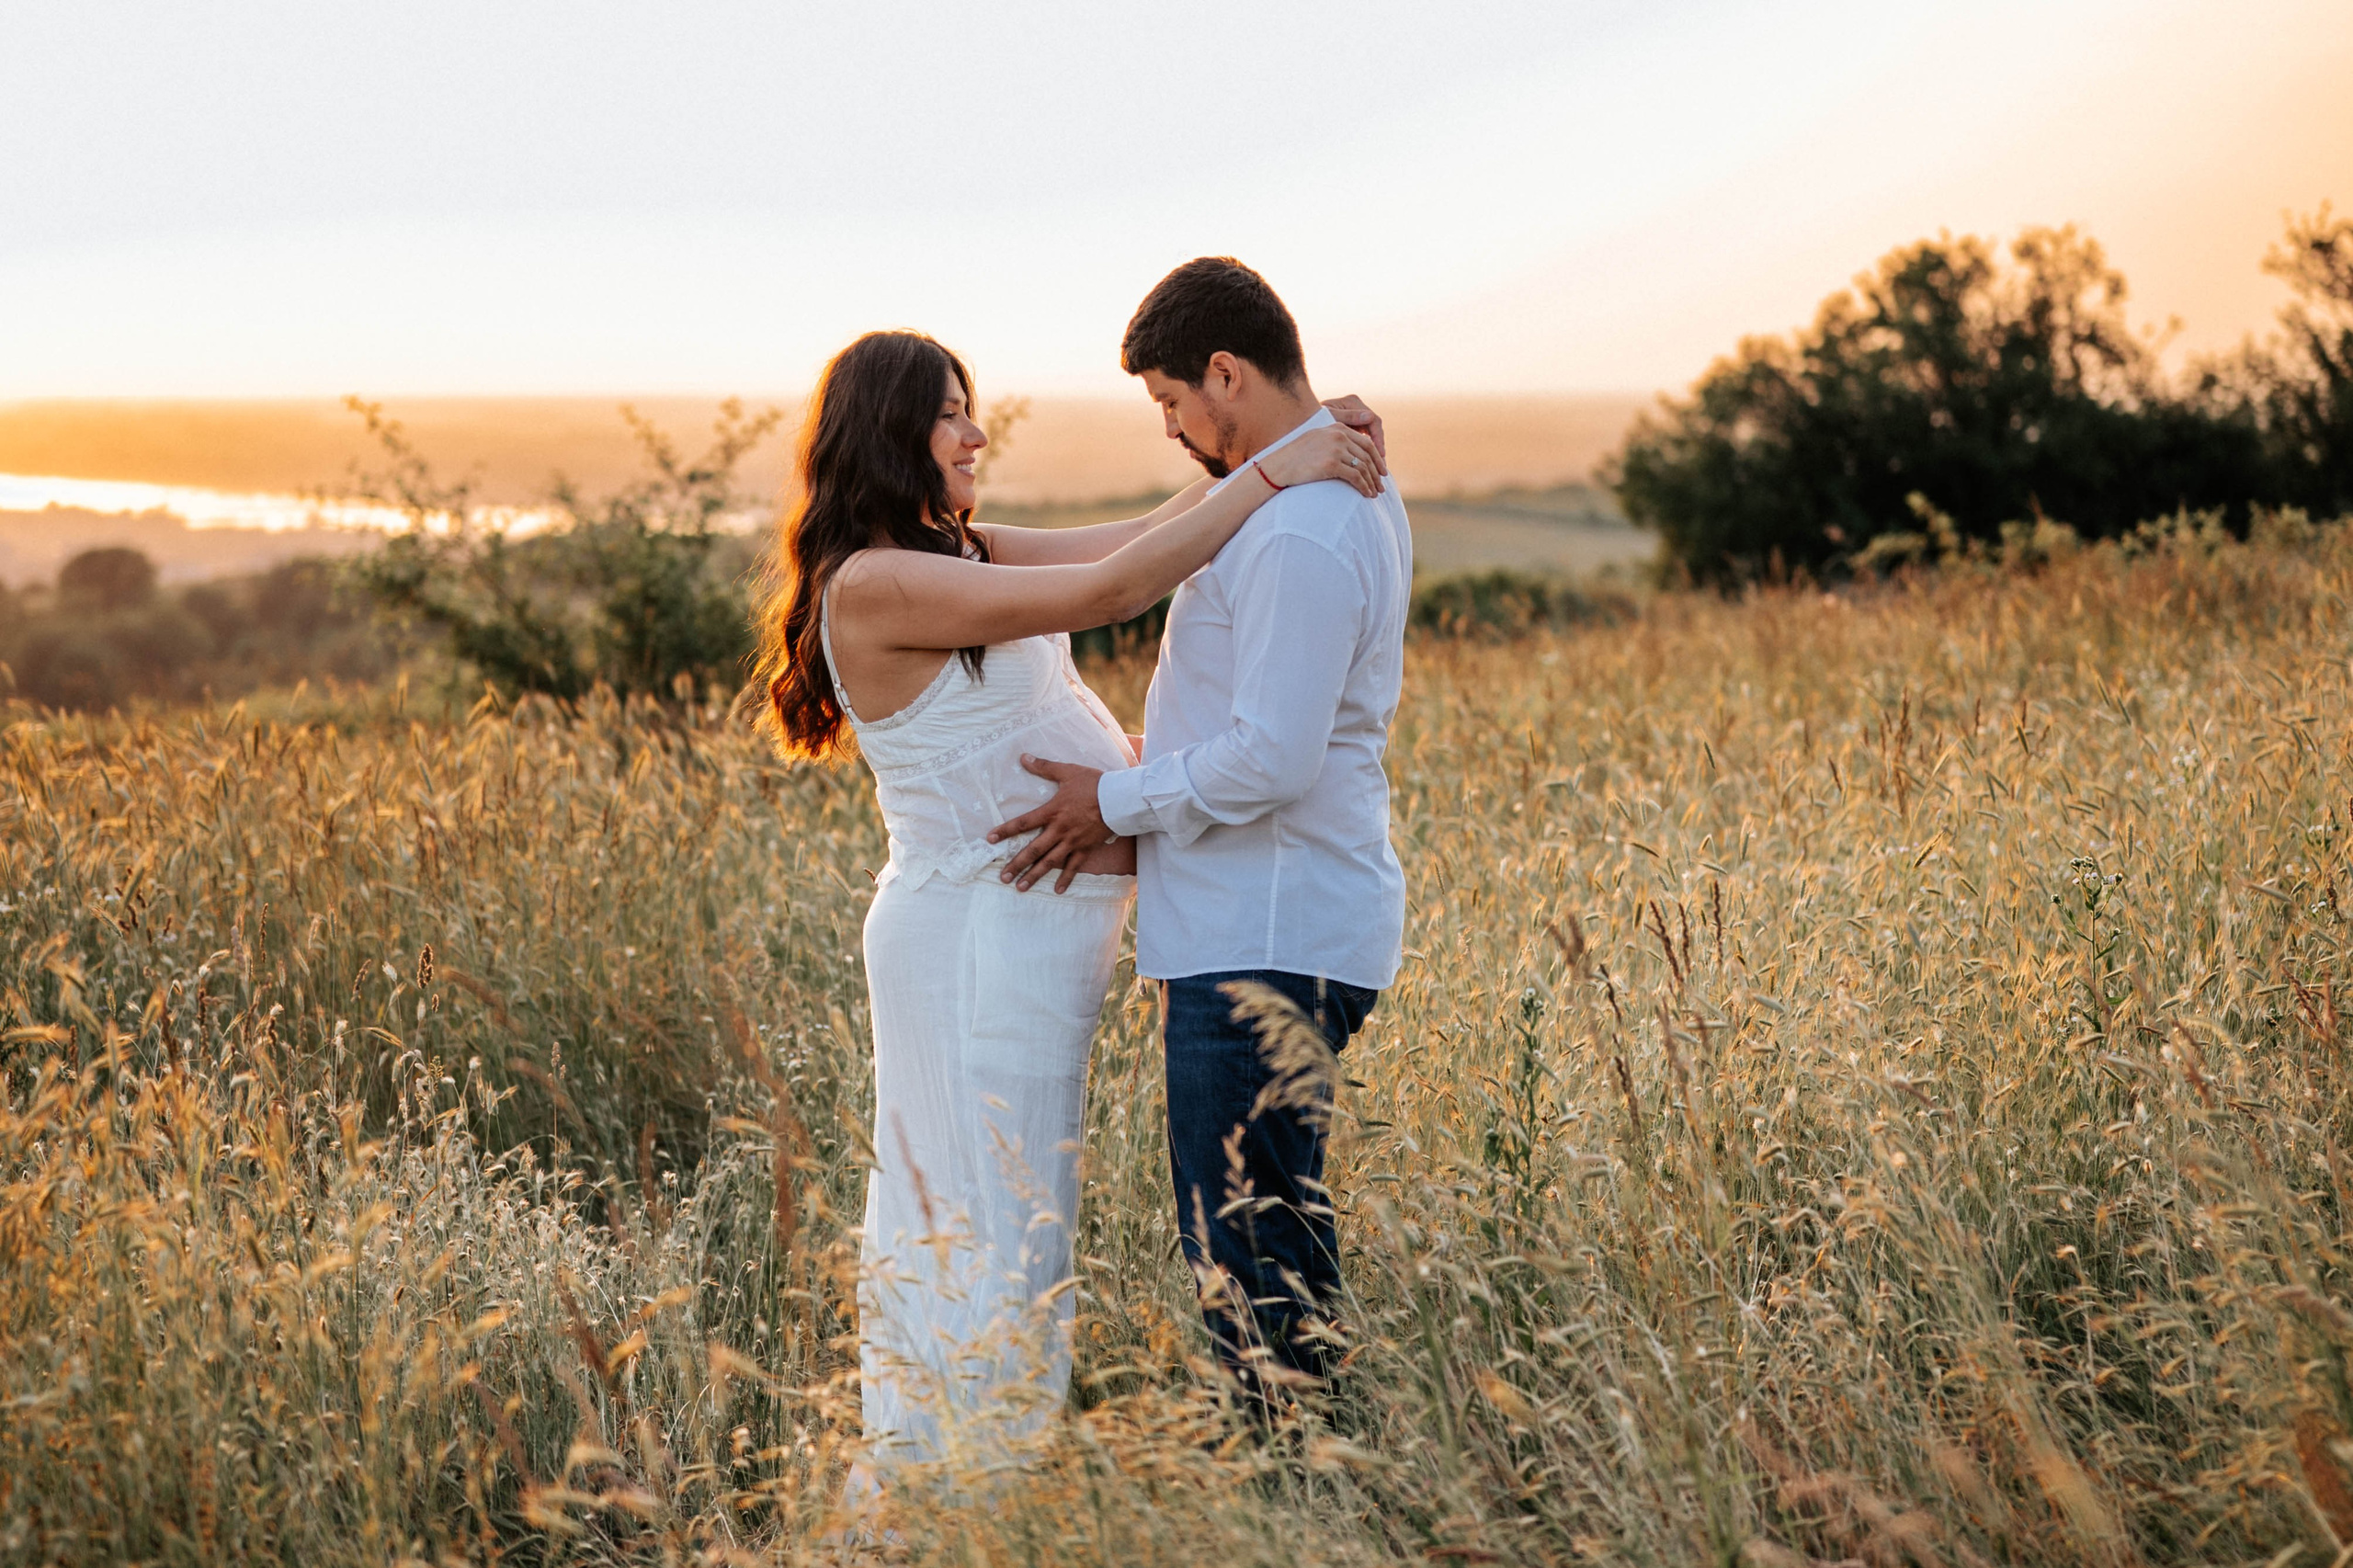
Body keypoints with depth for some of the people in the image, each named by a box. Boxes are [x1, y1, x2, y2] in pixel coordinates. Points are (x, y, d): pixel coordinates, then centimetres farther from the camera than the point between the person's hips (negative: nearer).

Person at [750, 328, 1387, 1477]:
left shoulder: (961, 553, 13)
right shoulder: (872, 584, -16)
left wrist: (1287, 437, -4)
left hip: (1020, 936, 10)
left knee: (940, 1217, 15)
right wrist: (1274, 476, -18)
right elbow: (1110, 590, -22)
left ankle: (907, 1487, 25)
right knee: (1006, 1229, -5)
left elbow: (1134, 540, 7)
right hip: (986, 936, -10)